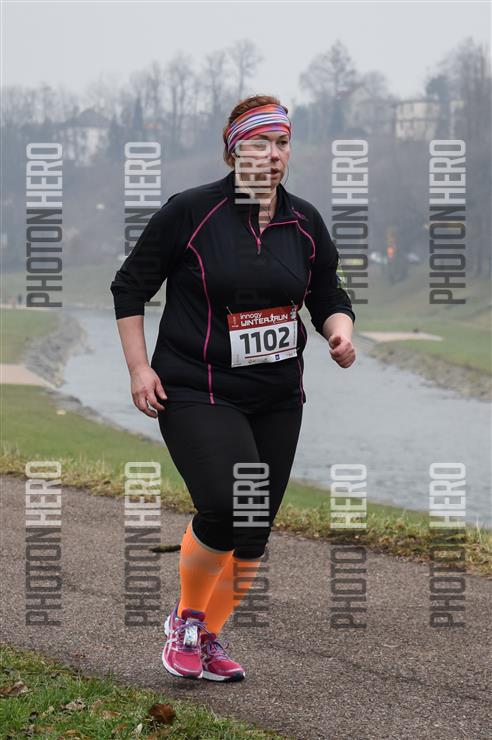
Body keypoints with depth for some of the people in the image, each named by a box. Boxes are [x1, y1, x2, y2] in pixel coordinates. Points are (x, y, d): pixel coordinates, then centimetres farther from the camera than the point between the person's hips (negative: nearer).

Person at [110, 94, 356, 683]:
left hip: (278, 399, 5)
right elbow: (130, 286, 0)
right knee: (227, 509, -23)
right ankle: (186, 617, 4)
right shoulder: (190, 211, -8)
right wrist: (139, 368, -6)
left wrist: (341, 332, -6)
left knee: (254, 533, 7)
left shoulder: (305, 222, 5)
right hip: (197, 395, -5)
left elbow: (329, 296, 17)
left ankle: (210, 637, 28)